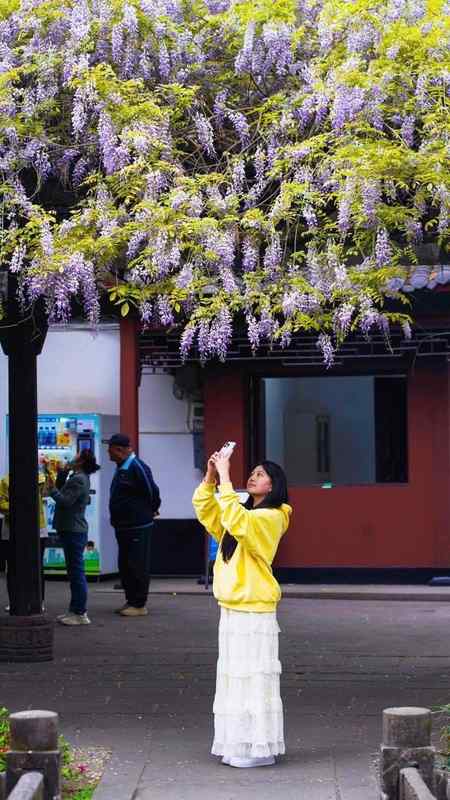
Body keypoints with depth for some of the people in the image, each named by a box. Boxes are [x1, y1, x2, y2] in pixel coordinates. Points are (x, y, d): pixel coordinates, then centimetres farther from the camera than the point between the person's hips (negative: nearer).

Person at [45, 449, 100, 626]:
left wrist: (52, 489, -12)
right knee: (74, 572, 15)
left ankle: (80, 614, -6)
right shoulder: (77, 477, 16)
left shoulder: (79, 480, -17)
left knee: (76, 572, -8)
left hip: (74, 532, -11)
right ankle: (76, 610, 22)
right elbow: (62, 492, 20)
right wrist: (63, 472, 12)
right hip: (71, 530, 11)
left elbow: (65, 501, -24)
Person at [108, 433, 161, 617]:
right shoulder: (121, 468, 13)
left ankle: (139, 605, 1)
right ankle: (130, 601, 23)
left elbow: (152, 492, -17)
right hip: (123, 526, 10)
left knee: (137, 566, -4)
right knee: (125, 566, 14)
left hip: (138, 526, -10)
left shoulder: (137, 467, -17)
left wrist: (152, 510, -2)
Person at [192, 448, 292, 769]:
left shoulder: (270, 517, -11)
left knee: (255, 677, -6)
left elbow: (235, 521, -28)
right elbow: (205, 510, 13)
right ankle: (240, 745, 19)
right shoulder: (244, 513, 16)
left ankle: (260, 748, -1)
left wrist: (225, 478, -25)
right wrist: (210, 478, -1)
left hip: (255, 611, -9)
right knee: (235, 677, 12)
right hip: (232, 608, 9)